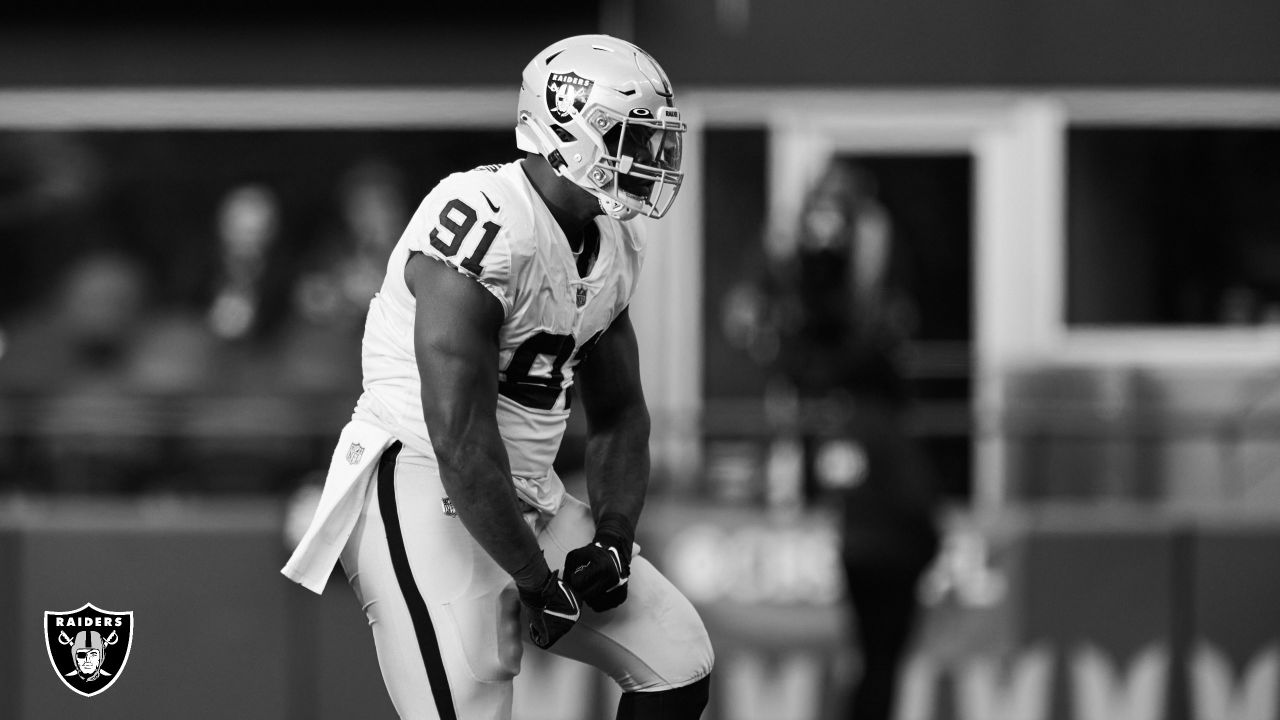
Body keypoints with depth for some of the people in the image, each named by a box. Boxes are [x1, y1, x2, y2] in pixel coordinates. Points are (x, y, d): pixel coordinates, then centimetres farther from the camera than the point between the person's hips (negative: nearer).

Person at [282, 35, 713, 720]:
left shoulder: (609, 247, 7)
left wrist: (614, 540, 2)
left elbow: (618, 415, 19)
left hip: (528, 498, 9)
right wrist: (537, 583, -19)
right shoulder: (486, 224, -23)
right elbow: (460, 439, -27)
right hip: (425, 490, -9)